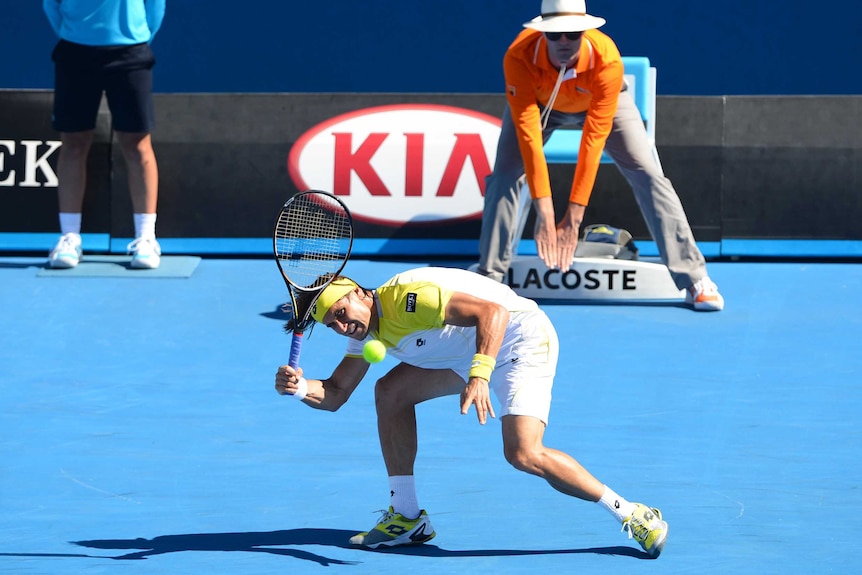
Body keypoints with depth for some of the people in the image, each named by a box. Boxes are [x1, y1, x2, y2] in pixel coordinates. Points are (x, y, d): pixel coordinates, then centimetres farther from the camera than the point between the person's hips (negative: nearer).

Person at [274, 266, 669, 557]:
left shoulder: (407, 297, -26)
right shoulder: (367, 333, 4)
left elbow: (492, 310, -33)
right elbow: (334, 395, 7)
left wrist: (479, 374, -45)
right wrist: (299, 387, -16)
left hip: (519, 336, -10)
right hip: (470, 356, 10)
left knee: (523, 454, -25)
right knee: (391, 391, 6)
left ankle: (630, 514, -16)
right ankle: (407, 518, 11)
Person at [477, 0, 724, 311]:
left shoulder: (607, 59, -41)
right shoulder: (519, 57, -40)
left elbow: (593, 140, -40)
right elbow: (529, 136, -41)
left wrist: (574, 215, -42)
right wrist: (544, 211, -45)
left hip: (602, 102, -1)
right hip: (539, 101, 1)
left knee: (648, 175, -14)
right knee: (504, 175, -17)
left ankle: (695, 280, -9)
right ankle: (489, 278, -3)